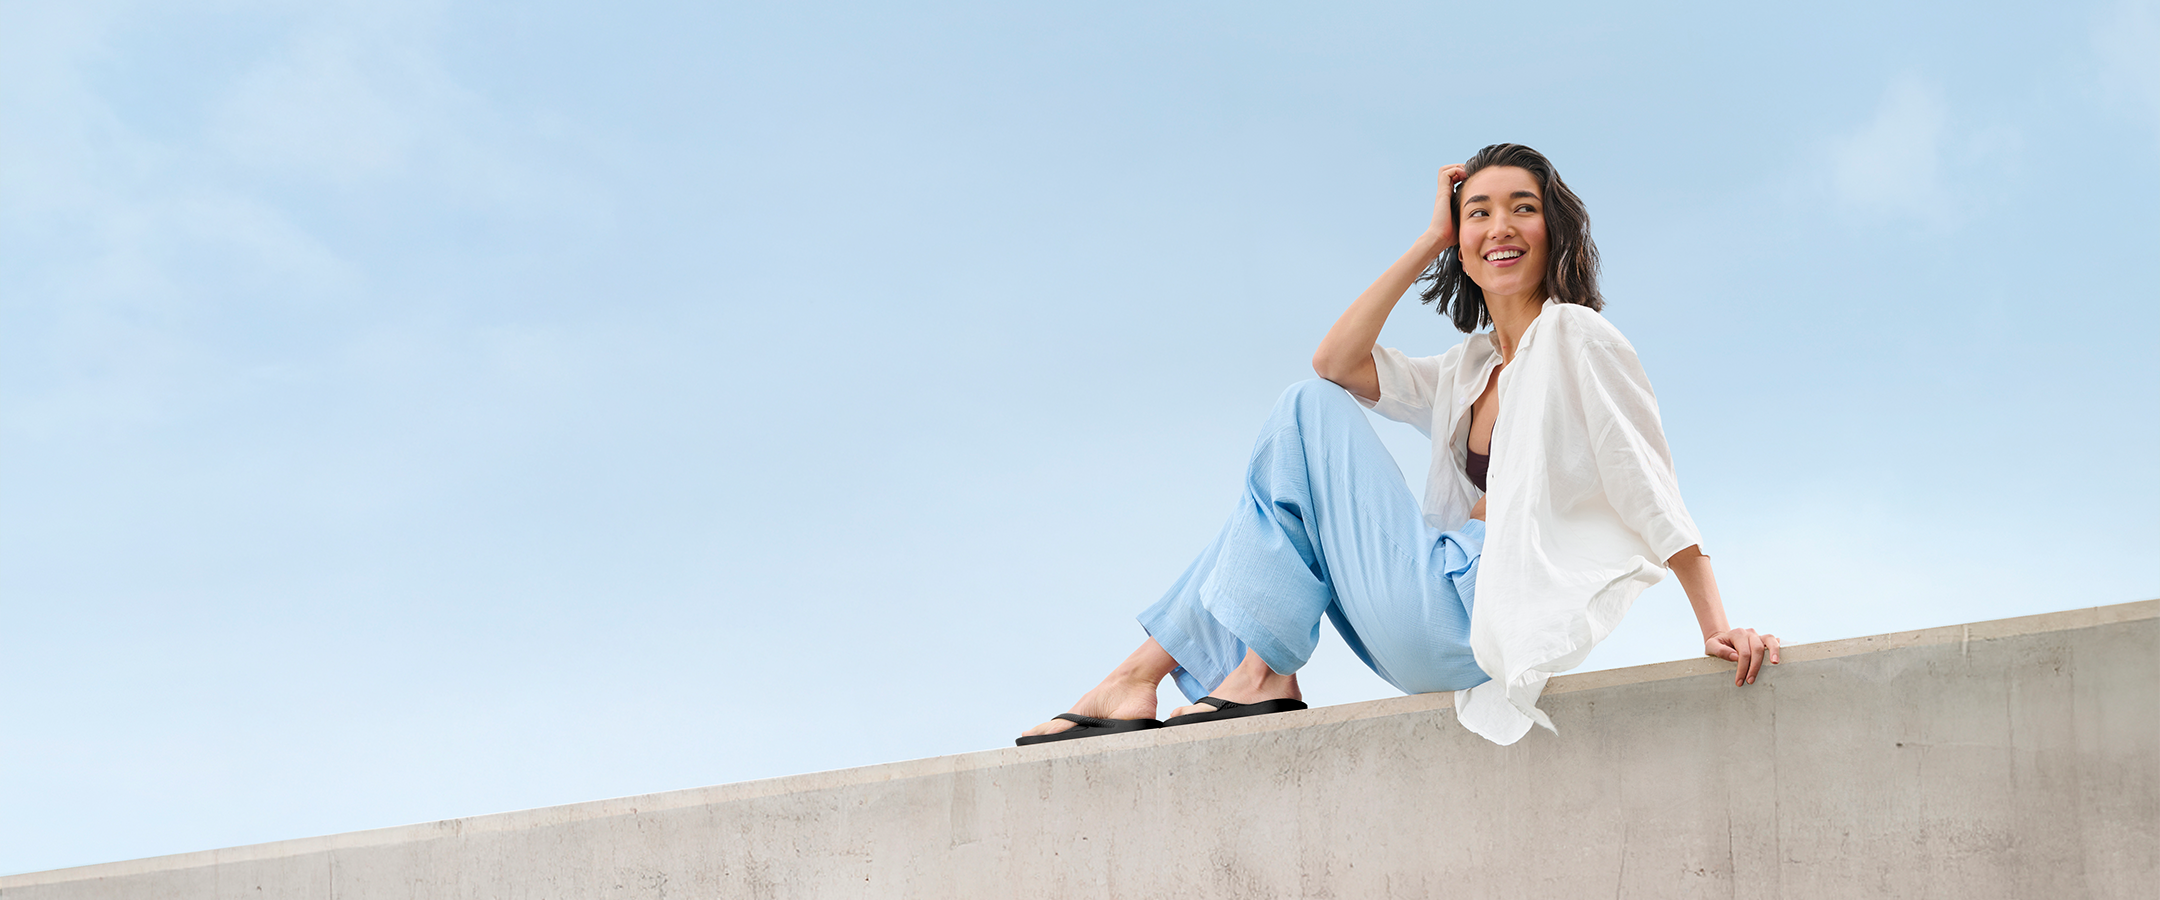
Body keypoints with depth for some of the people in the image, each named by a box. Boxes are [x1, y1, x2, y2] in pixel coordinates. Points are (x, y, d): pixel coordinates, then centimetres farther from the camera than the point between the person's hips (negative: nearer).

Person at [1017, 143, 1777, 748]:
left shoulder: (1574, 336, -3)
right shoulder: (1471, 370, 21)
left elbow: (1650, 485, -9)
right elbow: (1337, 362, 11)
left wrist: (1718, 626, -17)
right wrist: (1430, 241, 12)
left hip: (1477, 612, -9)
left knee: (1311, 412, -3)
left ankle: (1262, 672, -4)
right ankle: (1142, 674, 4)